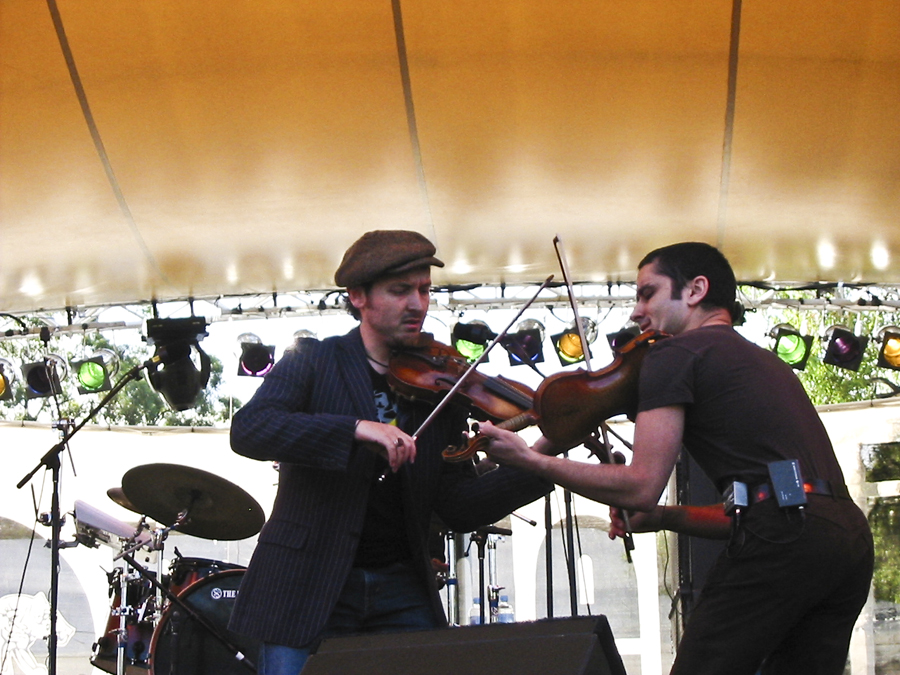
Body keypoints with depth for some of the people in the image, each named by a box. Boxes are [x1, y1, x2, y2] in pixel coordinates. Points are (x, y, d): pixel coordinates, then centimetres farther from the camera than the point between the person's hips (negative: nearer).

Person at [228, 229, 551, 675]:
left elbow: (459, 510, 1)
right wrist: (357, 429, -30)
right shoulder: (315, 362, 0)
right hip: (308, 587, -3)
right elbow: (247, 430, -19)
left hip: (403, 594, 3)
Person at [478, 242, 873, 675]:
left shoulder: (676, 353, 3)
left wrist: (531, 459, 3)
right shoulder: (764, 363, 30)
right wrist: (665, 517, 21)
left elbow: (642, 486, -5)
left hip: (781, 540, -9)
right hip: (850, 535, 9)